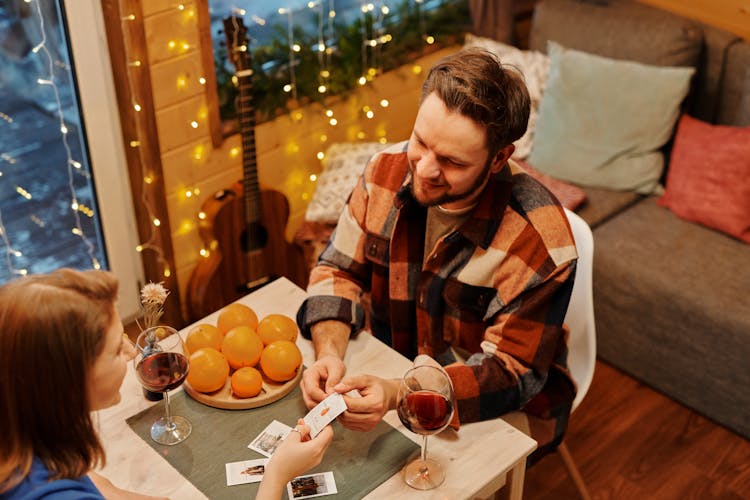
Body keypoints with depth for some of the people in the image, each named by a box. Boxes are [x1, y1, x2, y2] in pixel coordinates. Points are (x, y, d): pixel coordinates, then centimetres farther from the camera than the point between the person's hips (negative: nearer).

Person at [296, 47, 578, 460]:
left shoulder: (539, 239, -27)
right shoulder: (386, 171, -12)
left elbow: (510, 372, -24)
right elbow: (339, 269, -2)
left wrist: (398, 396, -38)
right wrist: (329, 354, -22)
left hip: (495, 415, -5)